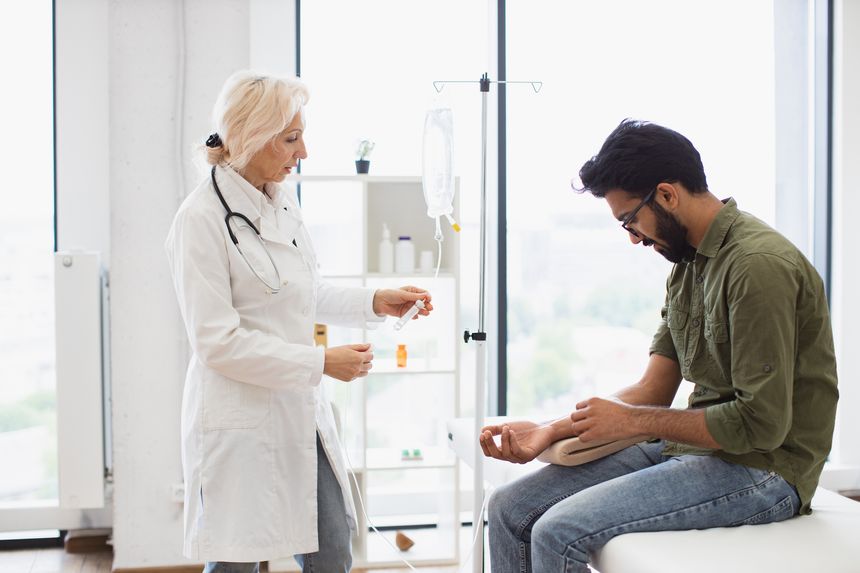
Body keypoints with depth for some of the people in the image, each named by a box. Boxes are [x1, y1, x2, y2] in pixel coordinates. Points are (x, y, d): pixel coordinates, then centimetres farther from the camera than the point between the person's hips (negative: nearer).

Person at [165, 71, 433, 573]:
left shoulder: (283, 201, 6)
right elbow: (218, 342, -19)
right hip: (241, 419, -7)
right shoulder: (202, 217, -16)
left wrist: (375, 303, 5)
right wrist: (321, 363, -19)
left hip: (300, 413, 7)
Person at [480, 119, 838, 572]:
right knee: (509, 509, 0)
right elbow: (654, 390, 10)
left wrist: (631, 421, -13)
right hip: (688, 449, 9)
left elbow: (762, 423, -23)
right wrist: (548, 432, -1)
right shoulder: (688, 263, 11)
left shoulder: (759, 264, -19)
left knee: (558, 533, -24)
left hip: (760, 468, -9)